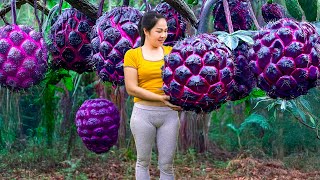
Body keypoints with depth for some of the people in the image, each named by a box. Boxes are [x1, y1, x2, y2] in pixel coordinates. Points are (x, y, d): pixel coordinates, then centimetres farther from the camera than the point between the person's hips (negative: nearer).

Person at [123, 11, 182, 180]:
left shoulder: (171, 52, 8)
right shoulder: (132, 54, -1)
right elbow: (131, 88, -8)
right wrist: (160, 98, -16)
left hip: (169, 114, 2)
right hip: (144, 113, -2)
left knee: (166, 164, 7)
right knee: (143, 161, 11)